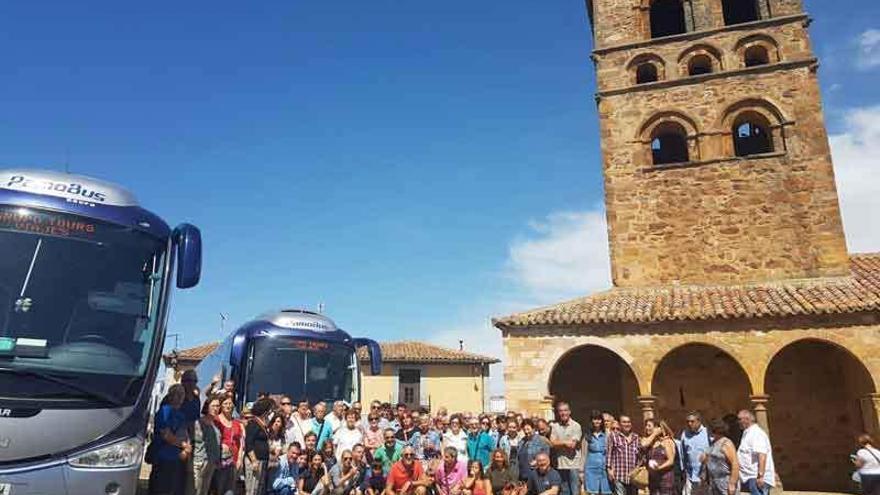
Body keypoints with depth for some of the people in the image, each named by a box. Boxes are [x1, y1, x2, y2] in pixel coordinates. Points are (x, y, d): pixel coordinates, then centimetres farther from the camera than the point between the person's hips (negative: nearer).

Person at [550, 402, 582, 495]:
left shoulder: (576, 426, -4)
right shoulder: (555, 426, 5)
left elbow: (572, 444, -11)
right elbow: (552, 443, -3)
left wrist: (559, 442, -3)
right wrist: (565, 442, -9)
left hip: (573, 463, -3)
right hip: (561, 464, 3)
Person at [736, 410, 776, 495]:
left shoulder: (756, 433, -13)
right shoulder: (748, 433, 18)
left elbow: (762, 456, -23)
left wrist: (760, 476, -26)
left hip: (756, 478, -10)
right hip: (752, 478, 10)